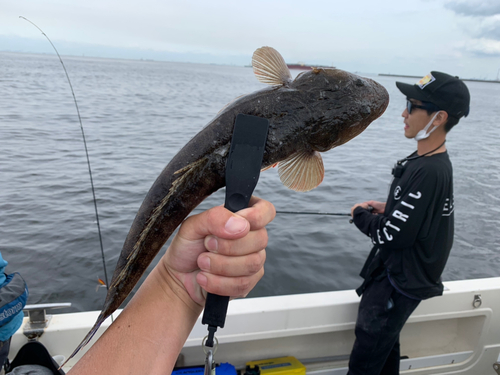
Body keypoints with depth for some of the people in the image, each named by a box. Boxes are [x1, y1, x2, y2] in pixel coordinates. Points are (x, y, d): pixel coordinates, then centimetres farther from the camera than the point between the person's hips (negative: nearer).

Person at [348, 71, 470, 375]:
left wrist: (361, 214, -9)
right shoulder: (435, 162, 3)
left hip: (399, 284, -10)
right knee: (386, 349, 27)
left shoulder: (428, 172, -29)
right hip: (399, 274, 10)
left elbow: (392, 236, -27)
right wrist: (387, 208, 3)